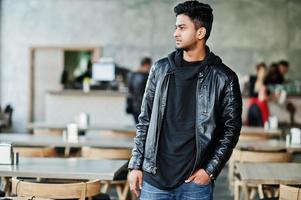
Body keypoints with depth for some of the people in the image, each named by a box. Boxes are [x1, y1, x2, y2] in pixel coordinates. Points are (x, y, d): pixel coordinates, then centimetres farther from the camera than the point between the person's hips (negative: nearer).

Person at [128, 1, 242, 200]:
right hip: (155, 177, 2)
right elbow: (145, 120, 10)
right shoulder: (161, 69, 7)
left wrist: (210, 170, -7)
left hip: (196, 180, -2)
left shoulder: (223, 78, -2)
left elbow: (231, 128, 1)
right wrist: (136, 165, 5)